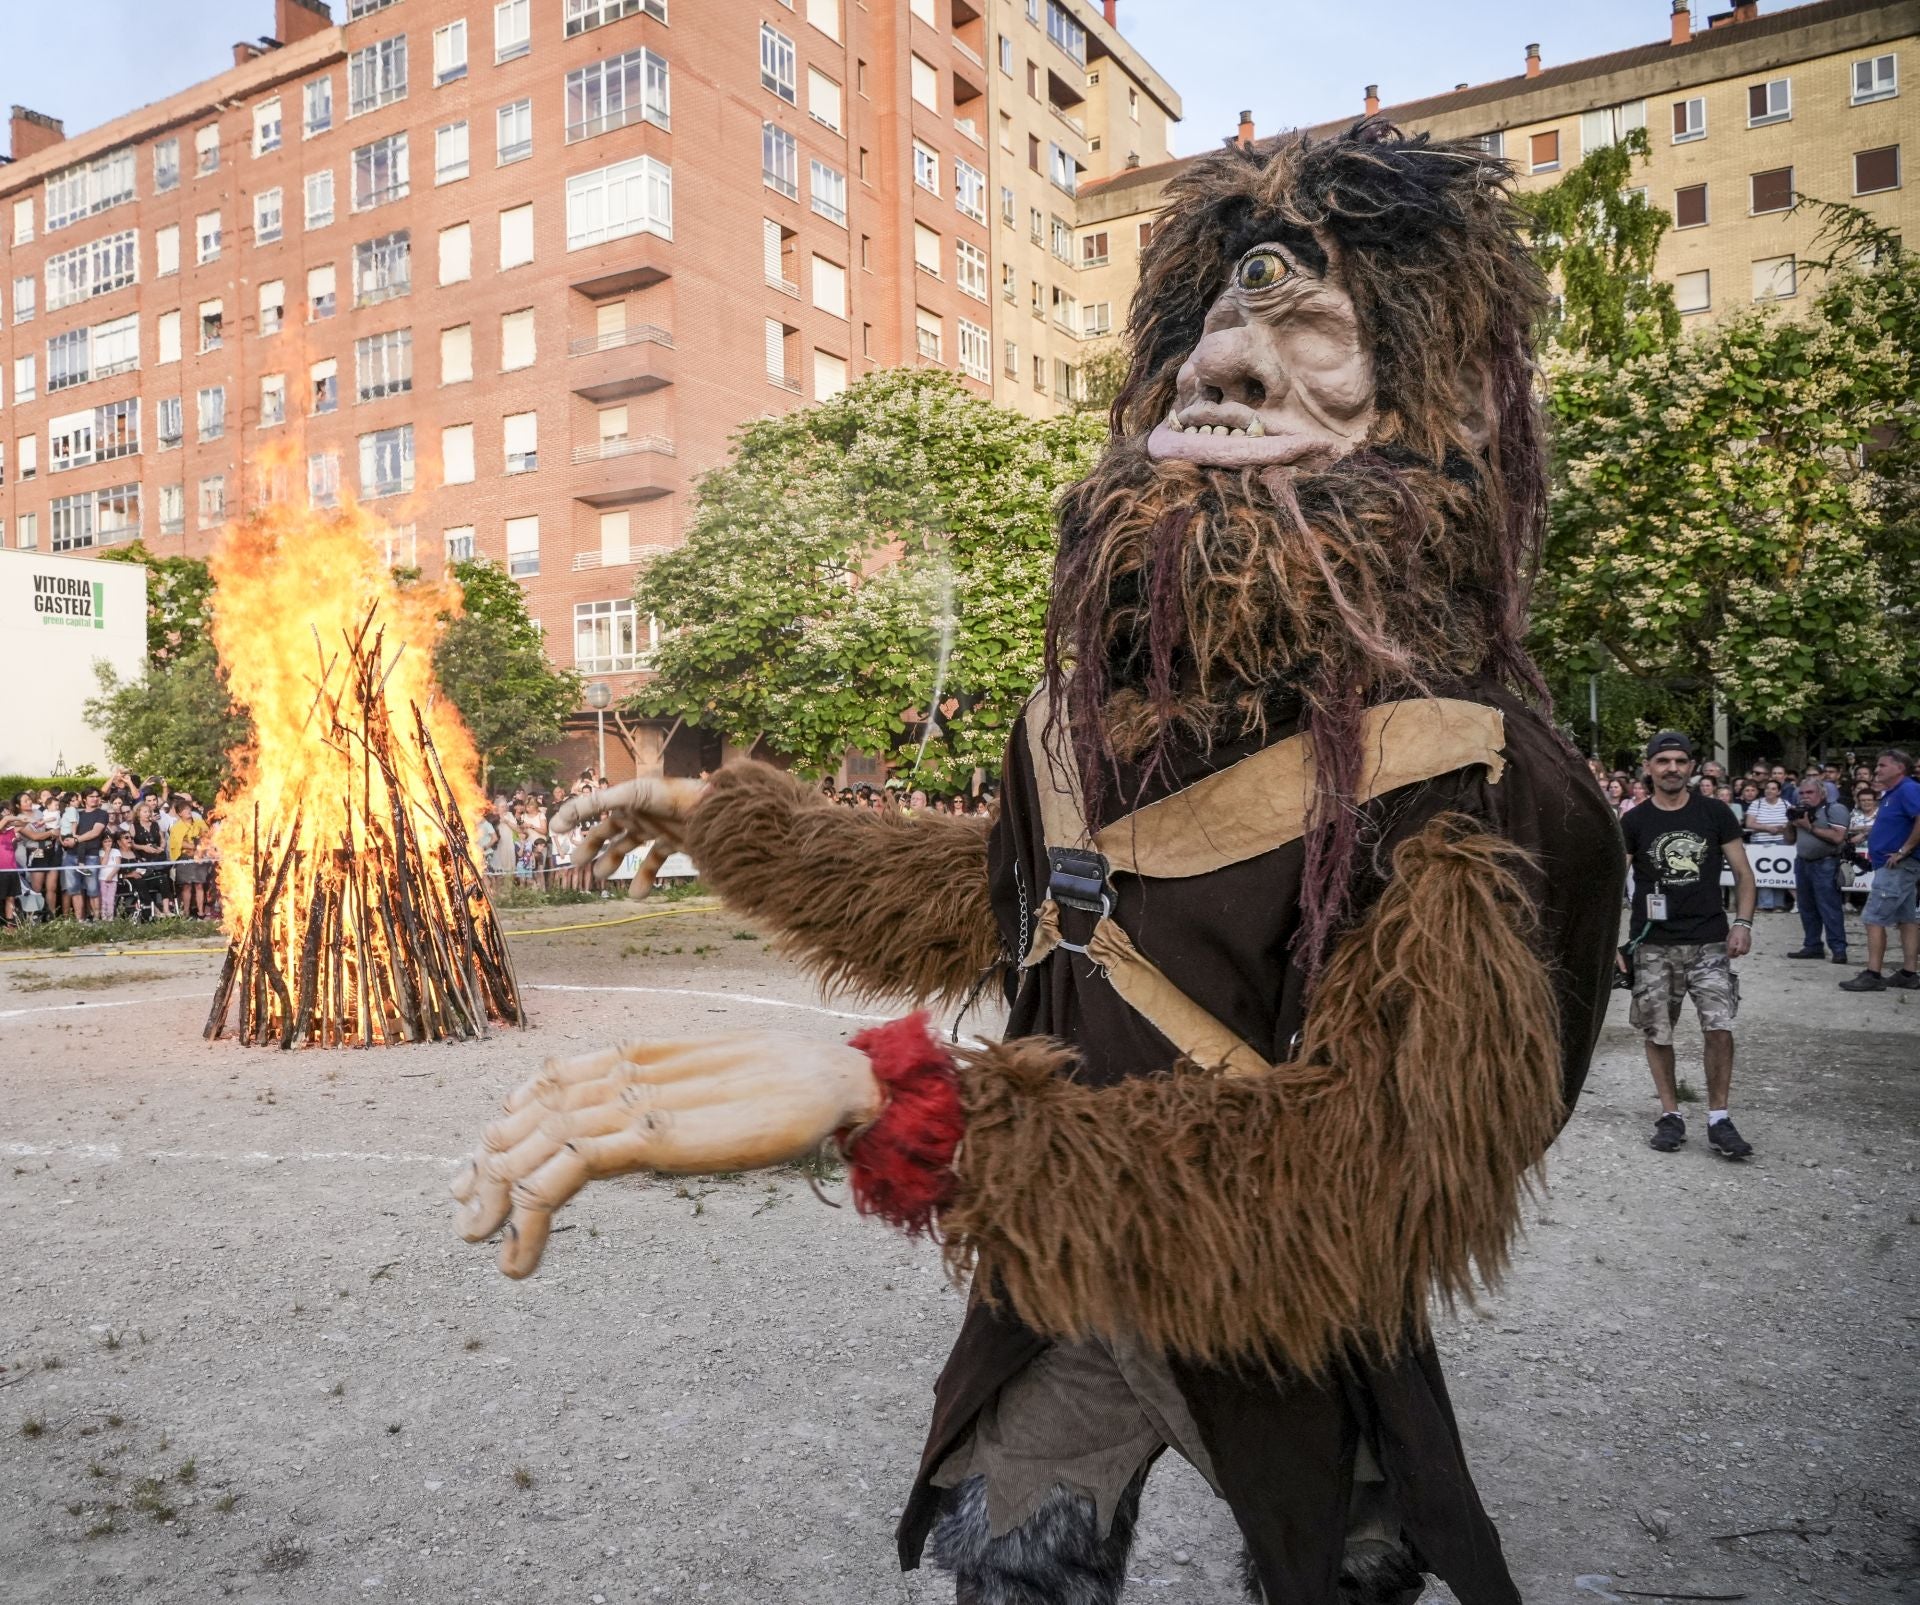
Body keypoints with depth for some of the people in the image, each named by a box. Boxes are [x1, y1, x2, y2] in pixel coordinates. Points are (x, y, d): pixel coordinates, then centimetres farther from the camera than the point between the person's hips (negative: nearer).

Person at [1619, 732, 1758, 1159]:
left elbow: (1743, 872, 7)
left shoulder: (1715, 814, 4)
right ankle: (1670, 1115, 19)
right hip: (1652, 944, 1)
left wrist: (1742, 923, -6)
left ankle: (1719, 1119, 3)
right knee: (1656, 1033, 5)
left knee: (1719, 1027, -10)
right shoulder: (1634, 823, 2)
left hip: (1709, 941, 0)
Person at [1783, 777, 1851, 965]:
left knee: (1829, 907, -8)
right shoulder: (1800, 810, 15)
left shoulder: (1835, 809, -6)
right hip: (1802, 863, 7)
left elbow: (1837, 837, -18)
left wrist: (1810, 827, -15)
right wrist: (1791, 823, 1)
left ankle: (1838, 949, -6)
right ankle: (1812, 946, 18)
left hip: (1825, 864, -7)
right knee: (1806, 907, 10)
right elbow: (1790, 839, 18)